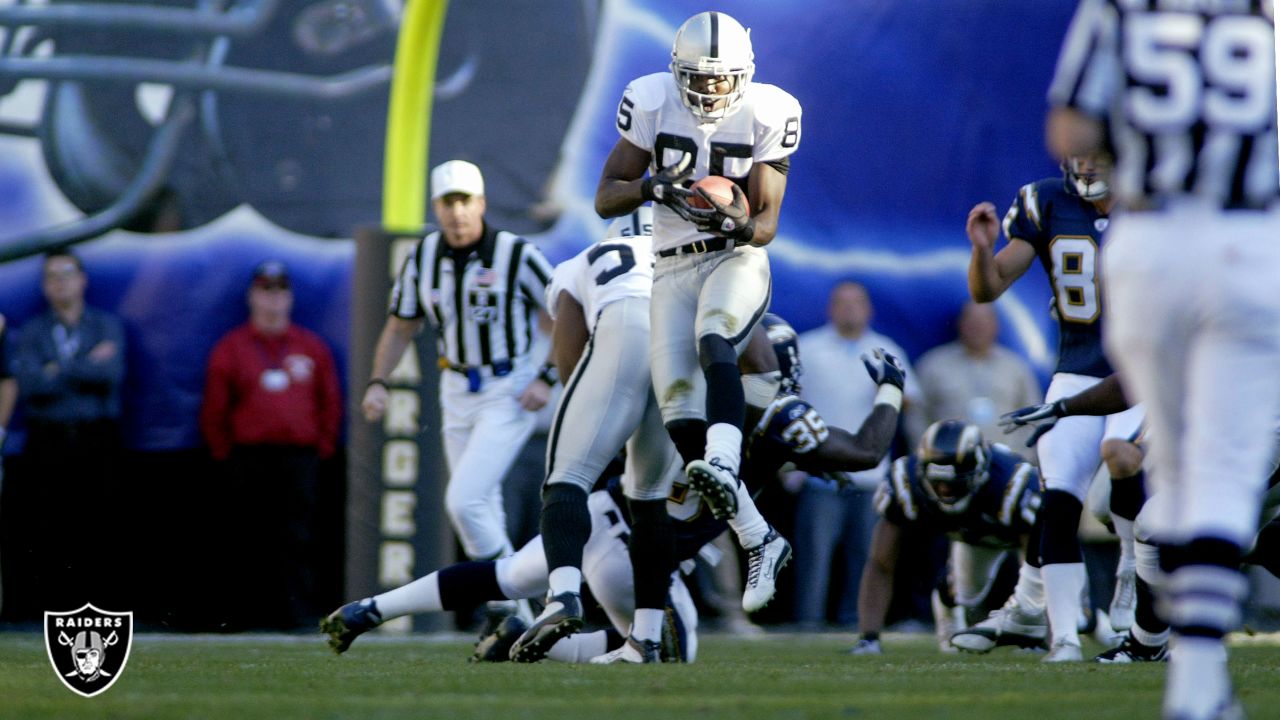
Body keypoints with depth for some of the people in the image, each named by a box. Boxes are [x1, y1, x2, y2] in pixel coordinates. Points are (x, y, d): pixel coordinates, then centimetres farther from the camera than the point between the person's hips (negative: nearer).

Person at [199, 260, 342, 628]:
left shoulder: (313, 347, 14)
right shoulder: (230, 348, 9)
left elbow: (331, 404, 15)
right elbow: (214, 411, 7)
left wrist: (323, 448, 6)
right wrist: (226, 456, 1)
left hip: (300, 456, 1)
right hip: (248, 457, 0)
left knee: (297, 538, -7)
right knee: (251, 540, -2)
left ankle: (296, 608, -9)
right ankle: (255, 608, 2)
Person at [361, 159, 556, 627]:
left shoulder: (515, 255, -16)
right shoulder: (423, 259, -1)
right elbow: (400, 327, 11)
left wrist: (547, 379, -17)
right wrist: (377, 383, -2)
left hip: (509, 394, -6)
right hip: (458, 392, 6)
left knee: (464, 501, -16)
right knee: (480, 509, 10)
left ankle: (507, 609, -2)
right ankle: (508, 617, 23)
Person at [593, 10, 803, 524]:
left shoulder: (765, 116, -6)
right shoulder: (653, 105, -4)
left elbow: (767, 224, -6)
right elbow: (605, 200, -2)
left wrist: (739, 225, -30)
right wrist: (651, 186, -23)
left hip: (736, 259, -2)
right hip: (673, 269, 2)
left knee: (713, 343, -35)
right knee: (681, 414, -10)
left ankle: (723, 467, -53)